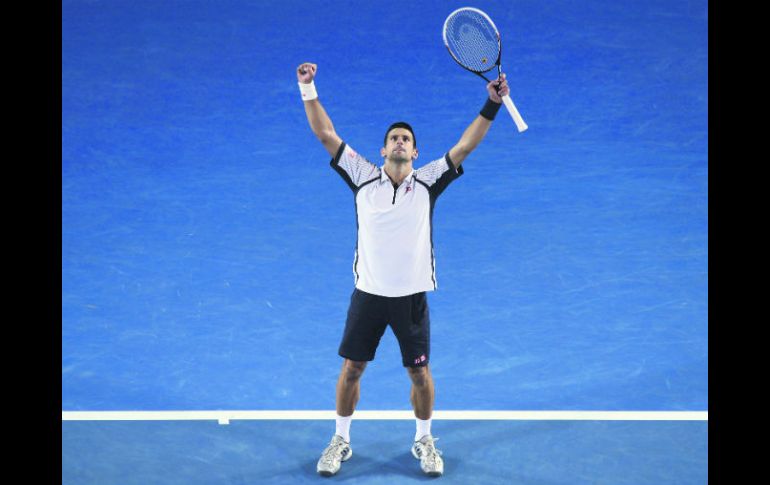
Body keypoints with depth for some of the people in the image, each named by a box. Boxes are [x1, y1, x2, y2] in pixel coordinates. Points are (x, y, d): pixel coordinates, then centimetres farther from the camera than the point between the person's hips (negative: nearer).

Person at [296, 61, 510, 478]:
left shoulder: (428, 182, -1)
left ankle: (423, 441, 29)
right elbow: (326, 135, -2)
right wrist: (308, 90, -8)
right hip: (368, 293, 0)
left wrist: (492, 104, -16)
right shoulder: (363, 178, -1)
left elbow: (465, 145, -7)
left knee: (420, 373, 8)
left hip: (412, 296, 0)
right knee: (351, 369, 7)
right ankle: (340, 441, 24)